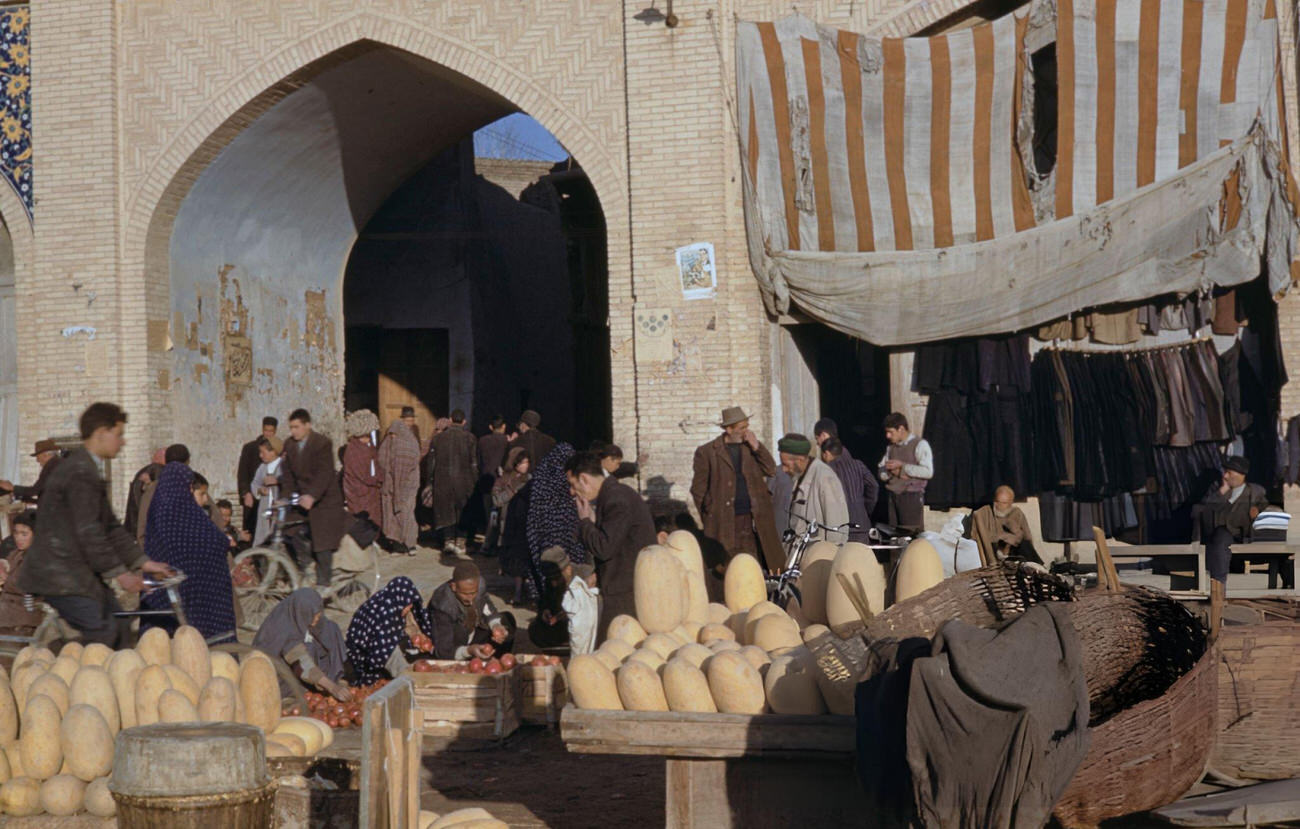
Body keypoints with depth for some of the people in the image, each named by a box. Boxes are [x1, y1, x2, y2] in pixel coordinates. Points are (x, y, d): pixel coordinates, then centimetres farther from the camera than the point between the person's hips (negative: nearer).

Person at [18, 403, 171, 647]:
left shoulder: (87, 469, 18)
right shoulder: (81, 472, -17)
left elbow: (110, 525, 20)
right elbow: (88, 532, -21)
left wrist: (142, 562, 16)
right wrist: (118, 572, -15)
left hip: (77, 575, 11)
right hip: (61, 578, -11)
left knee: (120, 632, 10)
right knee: (102, 638, -12)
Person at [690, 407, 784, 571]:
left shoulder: (750, 447, 14)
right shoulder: (706, 452, 1)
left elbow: (771, 471, 4)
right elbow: (698, 489, 2)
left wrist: (756, 447, -4)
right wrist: (710, 515, -3)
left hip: (752, 521, 4)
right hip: (724, 523, -3)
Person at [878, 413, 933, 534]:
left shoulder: (920, 445, -4)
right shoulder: (891, 447, 17)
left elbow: (928, 472, -15)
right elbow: (882, 474, 18)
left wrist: (902, 466, -14)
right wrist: (894, 471, -4)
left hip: (912, 496, -6)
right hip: (893, 496, 6)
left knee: (913, 533, -8)